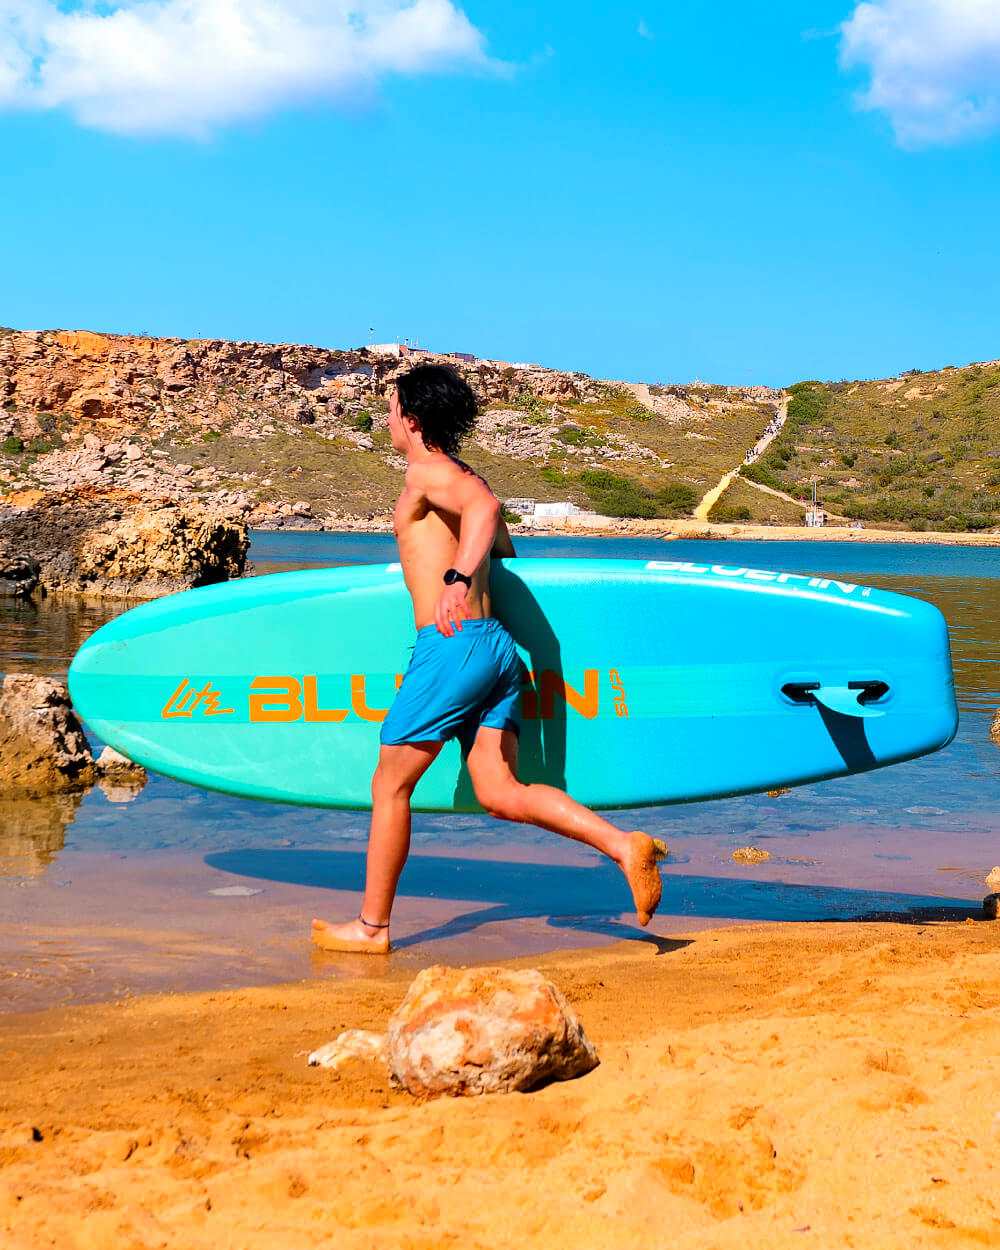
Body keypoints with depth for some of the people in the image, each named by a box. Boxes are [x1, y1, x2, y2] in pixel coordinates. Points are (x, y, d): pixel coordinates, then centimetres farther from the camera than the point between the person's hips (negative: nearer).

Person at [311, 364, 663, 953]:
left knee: (390, 784, 4)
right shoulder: (469, 479, 21)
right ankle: (623, 846, -13)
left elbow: (483, 508, -25)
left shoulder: (428, 472, -4)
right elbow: (506, 559, 31)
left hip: (453, 643, -8)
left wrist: (457, 579, -40)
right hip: (497, 643, 8)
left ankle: (372, 925, 11)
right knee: (501, 795, 2)